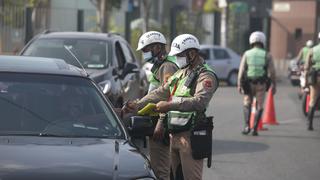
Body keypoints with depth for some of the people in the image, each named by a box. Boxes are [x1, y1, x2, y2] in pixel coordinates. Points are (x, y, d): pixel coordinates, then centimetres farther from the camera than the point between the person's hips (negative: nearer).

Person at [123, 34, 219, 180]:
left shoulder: (206, 76, -10)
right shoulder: (180, 74, 20)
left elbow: (200, 102, -26)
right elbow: (160, 92, 17)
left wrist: (170, 105, -32)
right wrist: (138, 105, 3)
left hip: (189, 135, -9)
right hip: (174, 135, 9)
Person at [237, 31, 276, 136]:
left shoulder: (247, 54, 1)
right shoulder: (266, 55, 0)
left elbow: (241, 70, -7)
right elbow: (272, 72, -5)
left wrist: (239, 85, -10)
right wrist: (274, 85, 3)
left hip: (249, 84, 0)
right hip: (261, 84, 0)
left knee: (247, 105, 16)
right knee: (259, 107, 10)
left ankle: (247, 126, 0)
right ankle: (255, 129, 2)